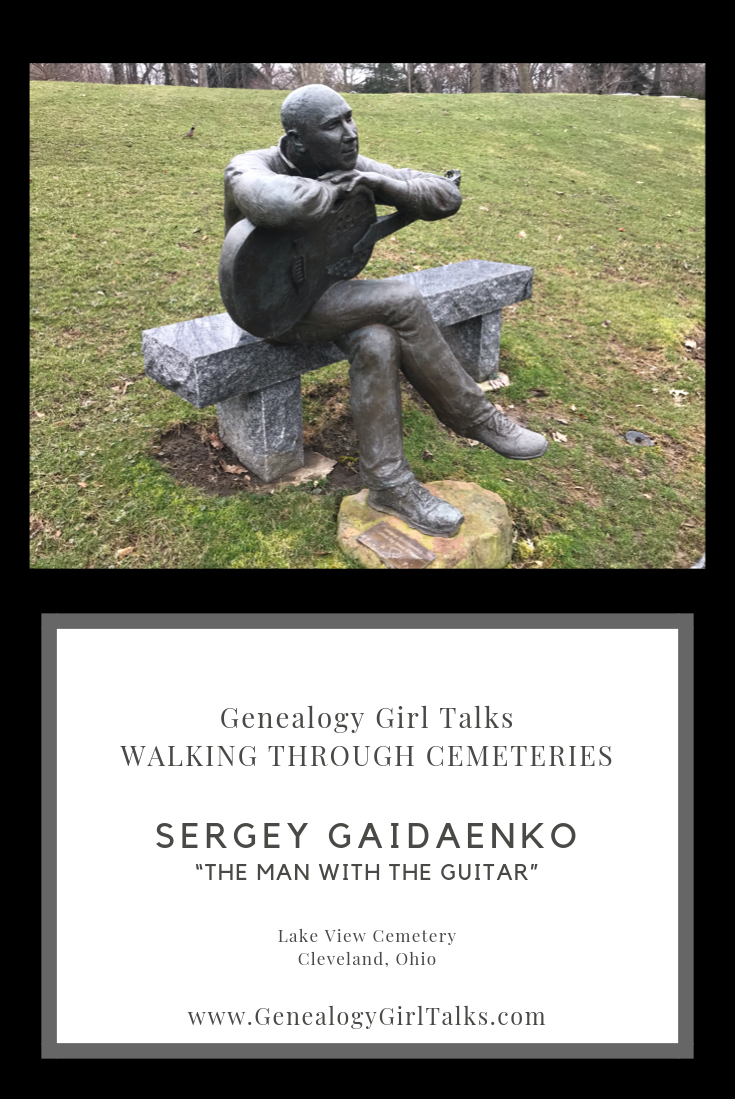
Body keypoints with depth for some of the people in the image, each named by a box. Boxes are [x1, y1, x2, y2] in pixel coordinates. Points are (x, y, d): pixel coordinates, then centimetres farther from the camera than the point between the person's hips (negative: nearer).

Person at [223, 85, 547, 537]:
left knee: (376, 342, -29)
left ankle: (388, 482, -20)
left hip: (327, 292, 6)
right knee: (402, 300, -25)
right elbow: (282, 204, -49)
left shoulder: (353, 167, -4)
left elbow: (447, 197, -7)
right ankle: (475, 418, -13)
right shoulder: (250, 169, -21)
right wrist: (331, 189, -28)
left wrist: (381, 184, -23)